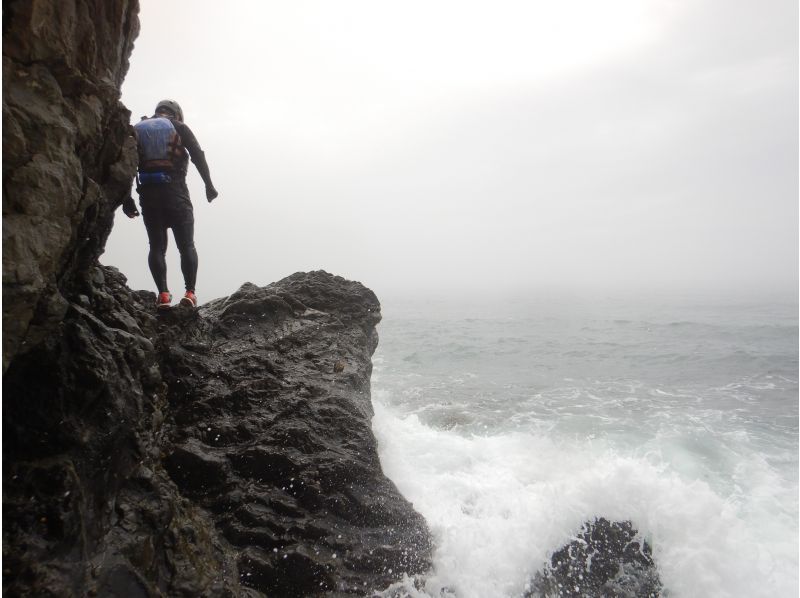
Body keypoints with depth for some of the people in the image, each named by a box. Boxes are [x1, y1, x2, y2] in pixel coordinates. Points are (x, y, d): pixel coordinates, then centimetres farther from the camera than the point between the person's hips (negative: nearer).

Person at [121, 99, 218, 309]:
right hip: (175, 192, -2)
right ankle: (190, 293, -5)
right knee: (186, 245, 4)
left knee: (157, 246, 6)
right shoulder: (179, 127, 9)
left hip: (148, 193, 2)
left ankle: (163, 294, -7)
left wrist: (126, 198, 6)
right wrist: (209, 185, 2)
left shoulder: (137, 130, 15)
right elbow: (198, 156, -2)